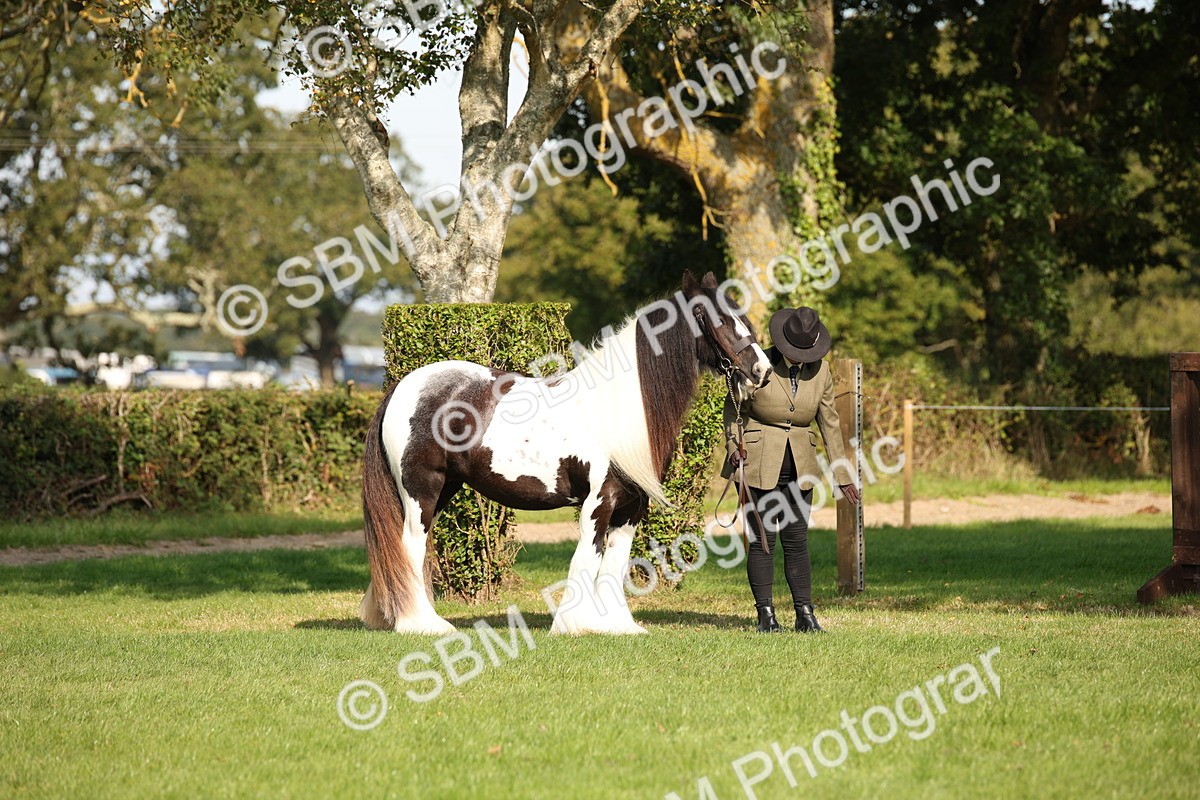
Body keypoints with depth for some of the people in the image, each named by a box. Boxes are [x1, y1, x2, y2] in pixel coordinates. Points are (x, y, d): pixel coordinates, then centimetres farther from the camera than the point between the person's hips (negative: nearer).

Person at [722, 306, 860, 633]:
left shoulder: (819, 371, 3)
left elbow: (829, 422, 10)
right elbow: (734, 409, 4)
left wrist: (841, 473, 10)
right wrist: (734, 445, -13)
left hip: (798, 467, 3)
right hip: (759, 463, -3)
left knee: (796, 540, 4)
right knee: (762, 539, -2)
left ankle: (805, 614, 7)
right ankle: (766, 615, 3)